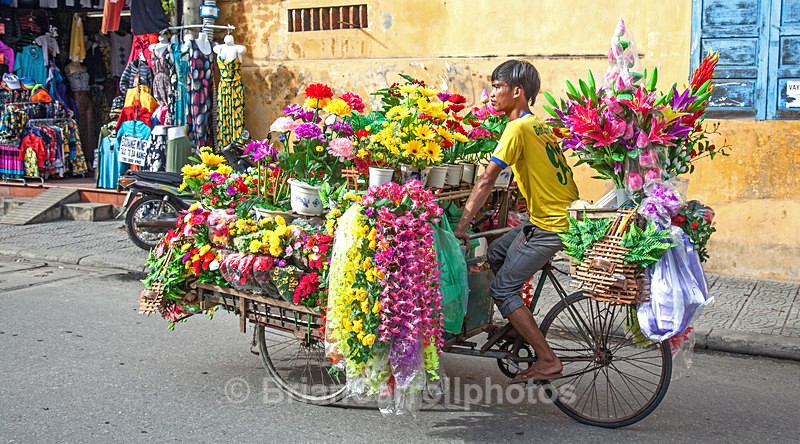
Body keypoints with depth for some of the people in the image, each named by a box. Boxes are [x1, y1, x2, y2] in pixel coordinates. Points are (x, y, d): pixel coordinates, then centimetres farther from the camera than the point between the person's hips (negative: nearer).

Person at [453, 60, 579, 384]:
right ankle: (518, 329, 27)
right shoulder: (538, 124, 14)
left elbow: (486, 181, -17)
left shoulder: (518, 127, -15)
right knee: (496, 254, 21)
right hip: (560, 213, 10)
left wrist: (462, 225, -15)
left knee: (502, 288, -5)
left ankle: (548, 361, -3)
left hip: (553, 225, -10)